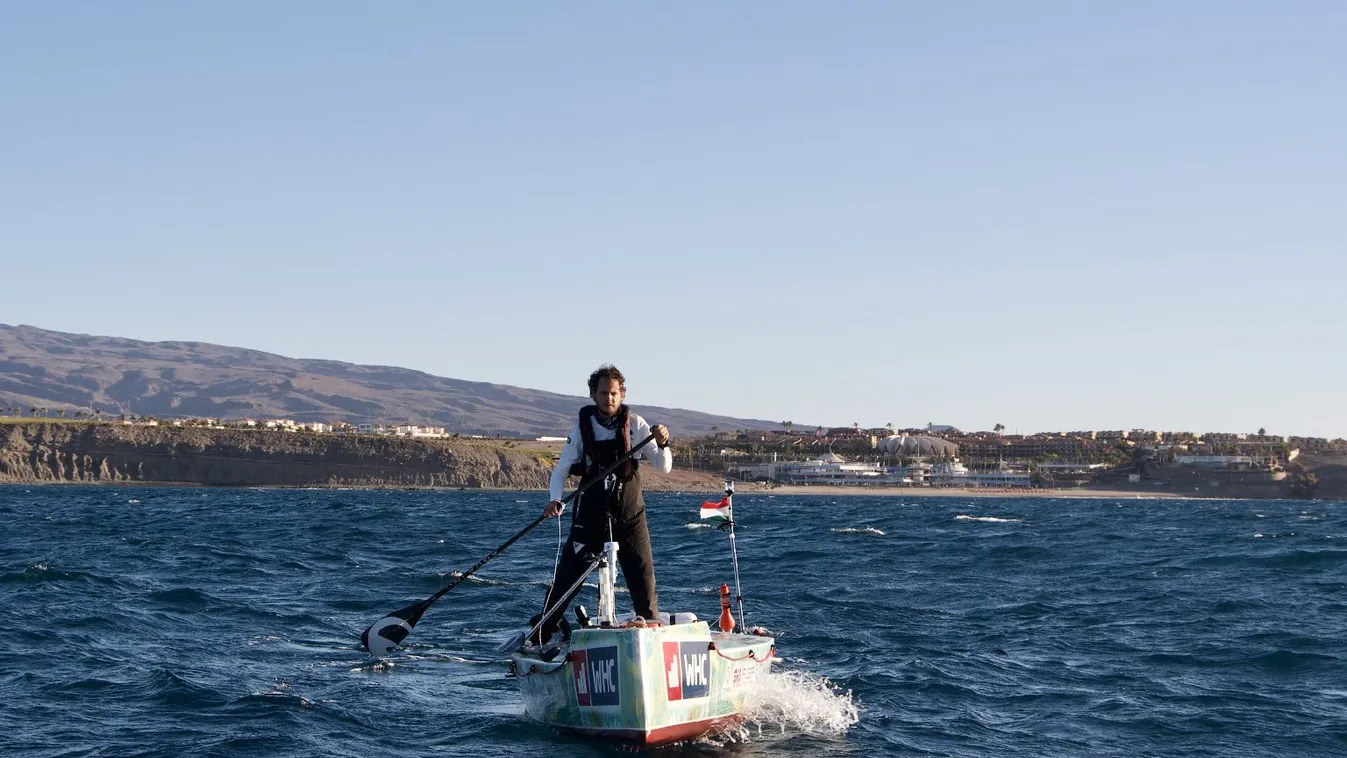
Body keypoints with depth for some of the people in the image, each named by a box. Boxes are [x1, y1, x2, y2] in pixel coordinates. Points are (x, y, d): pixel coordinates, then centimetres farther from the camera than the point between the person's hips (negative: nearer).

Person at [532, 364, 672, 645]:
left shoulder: (635, 425, -3)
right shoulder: (582, 427, -2)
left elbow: (664, 467, -6)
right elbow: (561, 469, 1)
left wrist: (662, 445, -28)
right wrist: (555, 499, -18)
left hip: (629, 518, 0)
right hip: (590, 517, 0)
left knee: (644, 583, 1)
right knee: (565, 579, -4)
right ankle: (538, 637, 5)